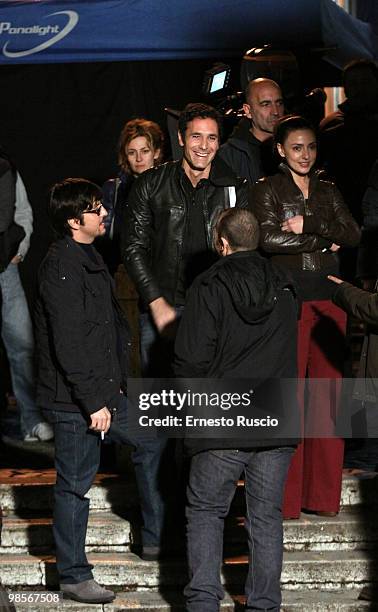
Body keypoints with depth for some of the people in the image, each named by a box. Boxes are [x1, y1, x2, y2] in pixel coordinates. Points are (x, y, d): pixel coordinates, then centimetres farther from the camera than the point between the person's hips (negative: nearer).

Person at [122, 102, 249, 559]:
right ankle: (154, 528, 2)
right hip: (161, 314, -1)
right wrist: (158, 305, -4)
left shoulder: (234, 191, 9)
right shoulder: (152, 186, 5)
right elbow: (134, 248, 4)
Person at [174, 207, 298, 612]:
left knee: (205, 511, 9)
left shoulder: (208, 288, -8)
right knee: (266, 518, 10)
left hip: (221, 426, -3)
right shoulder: (284, 289, 8)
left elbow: (191, 360, -11)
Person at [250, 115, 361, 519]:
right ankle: (284, 498, -2)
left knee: (328, 396, 3)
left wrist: (308, 224, -8)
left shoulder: (327, 191, 17)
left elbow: (353, 235, 4)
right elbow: (268, 239, -12)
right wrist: (324, 241, -5)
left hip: (329, 299, 4)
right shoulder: (268, 191, 4)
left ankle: (323, 495, 9)